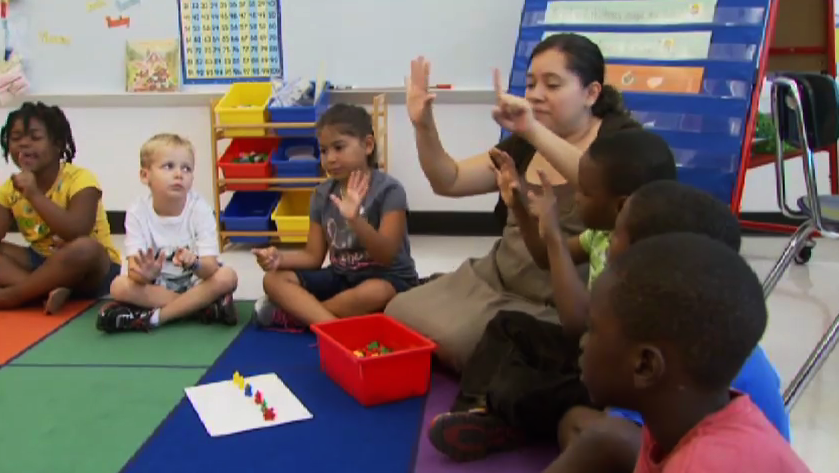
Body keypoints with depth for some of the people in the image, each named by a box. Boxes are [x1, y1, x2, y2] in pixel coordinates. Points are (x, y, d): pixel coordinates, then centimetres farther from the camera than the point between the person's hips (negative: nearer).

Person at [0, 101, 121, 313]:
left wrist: (34, 194, -32)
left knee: (85, 248, -38)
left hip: (94, 269, -6)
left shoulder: (79, 179, -18)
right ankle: (49, 290, -30)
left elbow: (77, 234, -33)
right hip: (43, 263, 6)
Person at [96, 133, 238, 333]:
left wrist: (194, 265, -47)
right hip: (156, 285, 1)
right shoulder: (137, 212, -14)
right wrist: (145, 274, -47)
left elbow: (211, 267, -23)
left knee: (227, 276, -29)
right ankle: (204, 307, -23)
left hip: (195, 282, -1)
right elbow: (134, 268, -22)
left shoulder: (200, 209, -17)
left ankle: (153, 316, -24)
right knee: (119, 286, -27)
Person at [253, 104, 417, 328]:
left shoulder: (389, 190, -15)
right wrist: (280, 257, -16)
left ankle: (290, 312, -20)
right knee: (274, 279, -11)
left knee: (373, 293, -41)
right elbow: (313, 256, 5)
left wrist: (355, 219, -37)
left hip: (388, 278, -5)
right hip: (340, 277, 6)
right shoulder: (322, 195, 2)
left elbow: (386, 257, -21)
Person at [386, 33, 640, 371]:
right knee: (402, 314, -8)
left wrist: (534, 130, -42)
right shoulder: (523, 146, 13)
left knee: (449, 338, -24)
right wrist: (424, 127, -11)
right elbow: (449, 182, 8)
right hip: (498, 280, 7)